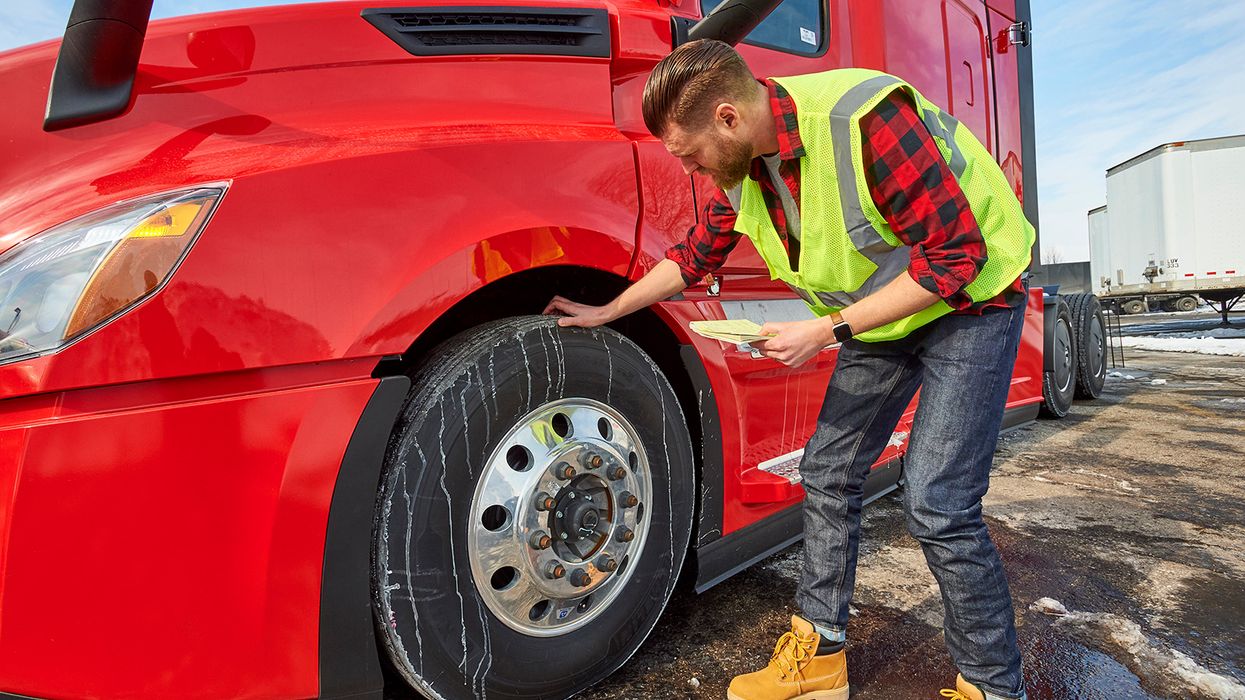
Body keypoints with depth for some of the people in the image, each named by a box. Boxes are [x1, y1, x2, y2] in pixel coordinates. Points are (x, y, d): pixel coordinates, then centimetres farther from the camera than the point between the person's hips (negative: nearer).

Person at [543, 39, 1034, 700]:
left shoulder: (865, 118, -31)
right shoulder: (741, 166, -7)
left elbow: (957, 255, -27)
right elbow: (695, 255, 10)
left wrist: (827, 330, -27)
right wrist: (604, 312, 13)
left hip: (970, 299, -7)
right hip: (878, 312, 7)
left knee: (936, 505, -13)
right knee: (827, 473, 5)